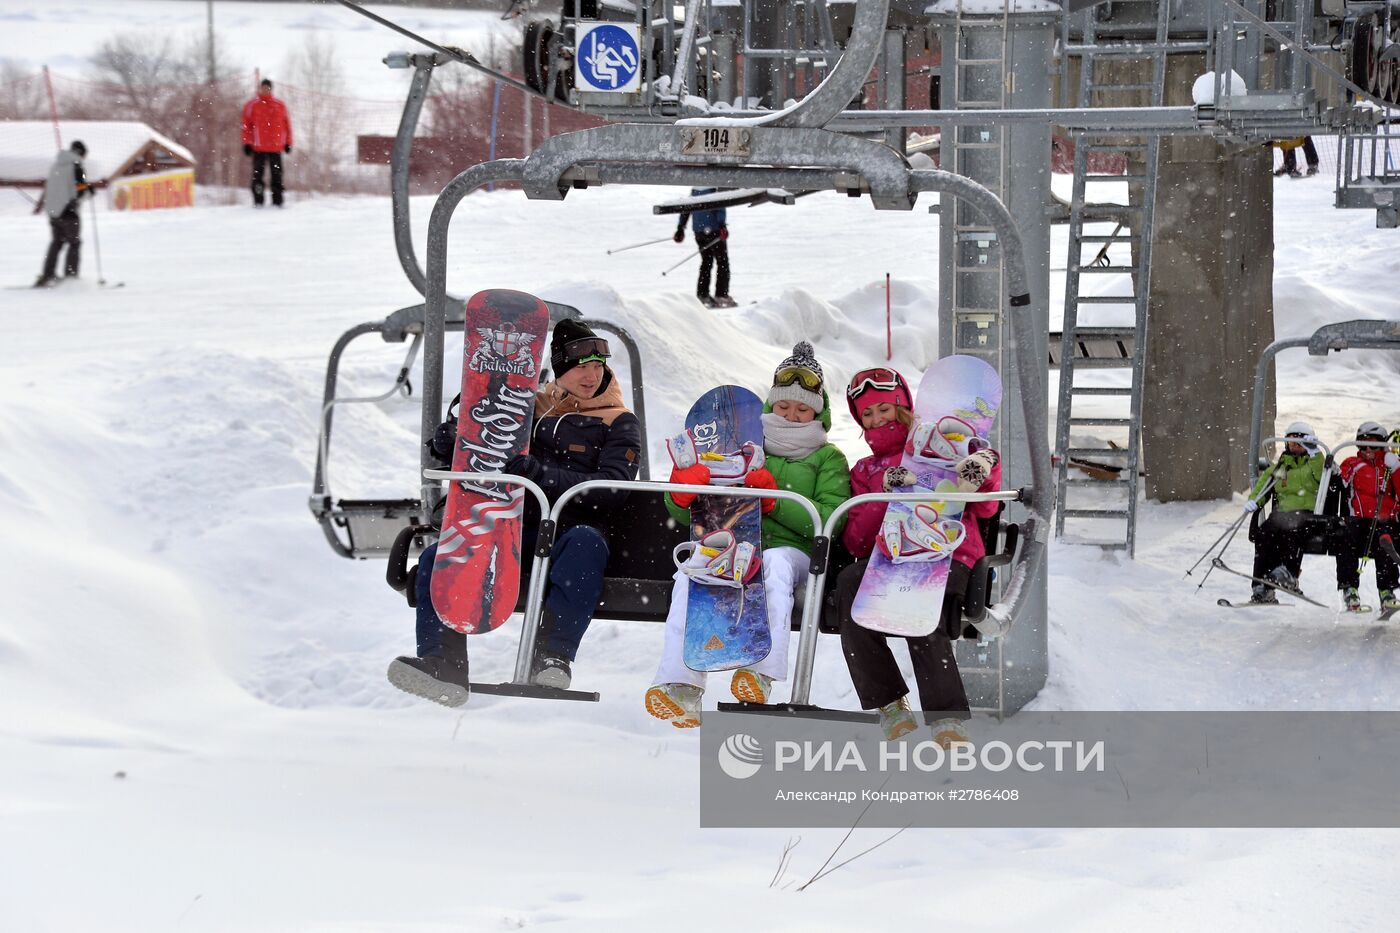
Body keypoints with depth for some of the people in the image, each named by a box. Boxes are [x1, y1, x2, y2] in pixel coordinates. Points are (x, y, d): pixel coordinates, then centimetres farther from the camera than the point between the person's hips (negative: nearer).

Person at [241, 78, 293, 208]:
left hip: (276, 147, 2)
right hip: (258, 148, -2)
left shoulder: (280, 106, 10)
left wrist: (288, 142, 9)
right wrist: (247, 143, -4)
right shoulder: (251, 106, 4)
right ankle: (258, 201, 2)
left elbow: (286, 124, 12)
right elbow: (246, 125, 2)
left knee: (277, 175, 2)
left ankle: (277, 201, 5)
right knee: (258, 174, -2)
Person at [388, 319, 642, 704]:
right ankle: (443, 664, -31)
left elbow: (612, 490, -8)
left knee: (586, 543, -41)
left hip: (571, 528, -4)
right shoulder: (532, 408, 19)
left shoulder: (619, 423, 9)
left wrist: (542, 474, -21)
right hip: (517, 528, 4)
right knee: (436, 557, -20)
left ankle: (553, 655, -48)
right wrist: (451, 441, -1)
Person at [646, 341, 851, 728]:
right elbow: (684, 514, 19)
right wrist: (683, 493, -7)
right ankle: (681, 685, -45)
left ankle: (761, 671, -54)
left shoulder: (827, 459, 19)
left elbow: (830, 521, -1)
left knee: (775, 562, -39)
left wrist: (775, 501, -12)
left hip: (792, 549, -2)